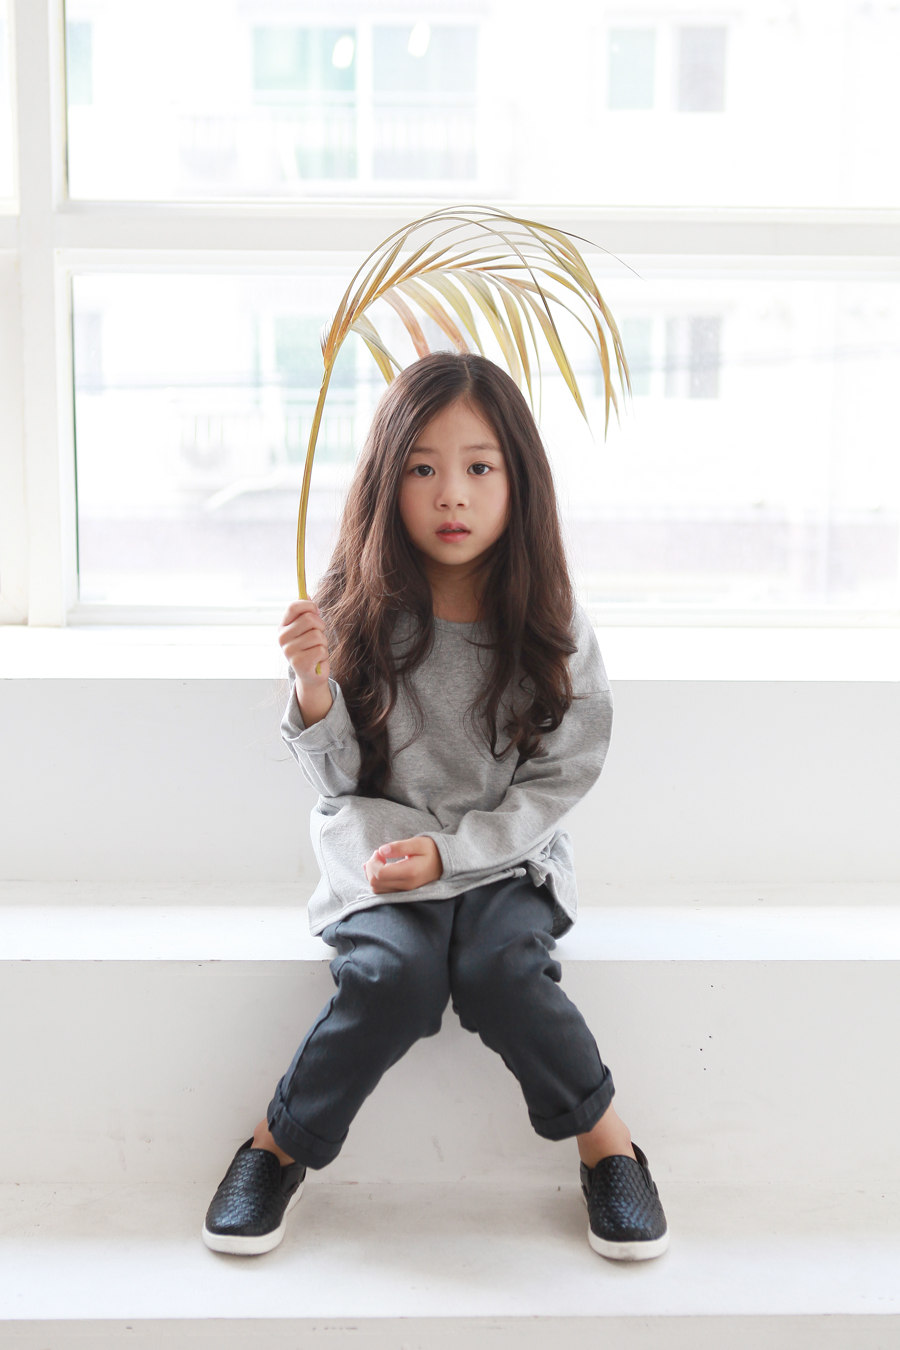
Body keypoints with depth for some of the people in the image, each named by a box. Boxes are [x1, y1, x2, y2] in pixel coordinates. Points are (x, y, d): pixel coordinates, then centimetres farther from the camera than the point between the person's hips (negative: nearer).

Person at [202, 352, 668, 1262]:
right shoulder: (357, 612, -6)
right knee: (393, 975, -27)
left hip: (508, 854, 0)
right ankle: (278, 1147, -4)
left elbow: (558, 781, -3)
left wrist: (449, 852, -16)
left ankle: (606, 1144, -3)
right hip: (379, 848, 0)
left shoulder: (551, 624, -6)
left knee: (501, 970, -28)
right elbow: (338, 782, -1)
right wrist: (314, 692, -21)